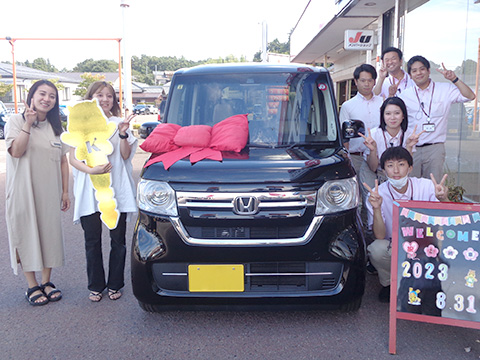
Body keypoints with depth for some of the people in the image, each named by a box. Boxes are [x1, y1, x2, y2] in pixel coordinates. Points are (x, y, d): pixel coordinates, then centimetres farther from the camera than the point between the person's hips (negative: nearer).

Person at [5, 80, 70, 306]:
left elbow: (63, 161, 11)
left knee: (49, 234, 7)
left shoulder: (56, 128, 12)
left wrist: (65, 191, 7)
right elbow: (16, 152, -16)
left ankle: (47, 282, 21)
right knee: (27, 235, 1)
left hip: (50, 193, 4)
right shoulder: (16, 121, -1)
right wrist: (28, 124, -22)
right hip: (24, 192, -4)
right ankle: (32, 287, 13)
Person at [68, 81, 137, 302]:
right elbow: (73, 158, 0)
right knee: (92, 241, 6)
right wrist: (91, 169, -17)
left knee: (118, 240, 6)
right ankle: (96, 286, 20)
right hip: (89, 191, 0)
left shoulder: (119, 123, 9)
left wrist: (123, 135, -16)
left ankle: (115, 284, 20)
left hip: (117, 189, 0)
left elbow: (125, 155, 1)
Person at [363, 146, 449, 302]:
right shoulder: (378, 194, -13)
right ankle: (388, 282, 2)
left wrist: (443, 200, -37)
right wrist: (376, 208, -36)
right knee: (376, 249, -33)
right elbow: (380, 236, -19)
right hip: (393, 247, -1)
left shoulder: (426, 186, -11)